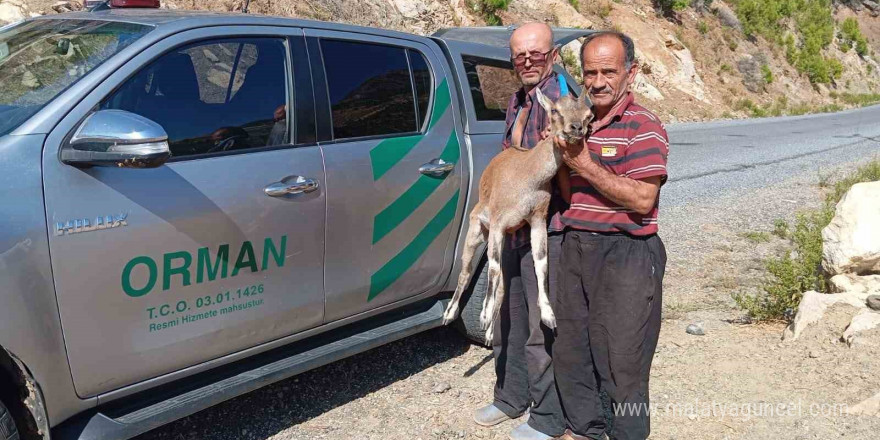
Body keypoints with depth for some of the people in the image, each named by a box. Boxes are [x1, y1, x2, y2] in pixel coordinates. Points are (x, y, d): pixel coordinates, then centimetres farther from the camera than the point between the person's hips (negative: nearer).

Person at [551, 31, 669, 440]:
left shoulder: (643, 127, -10)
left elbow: (642, 199, -19)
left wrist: (585, 165, -18)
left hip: (625, 255, -7)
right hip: (574, 247, 7)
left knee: (621, 360, 2)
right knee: (570, 349, 16)